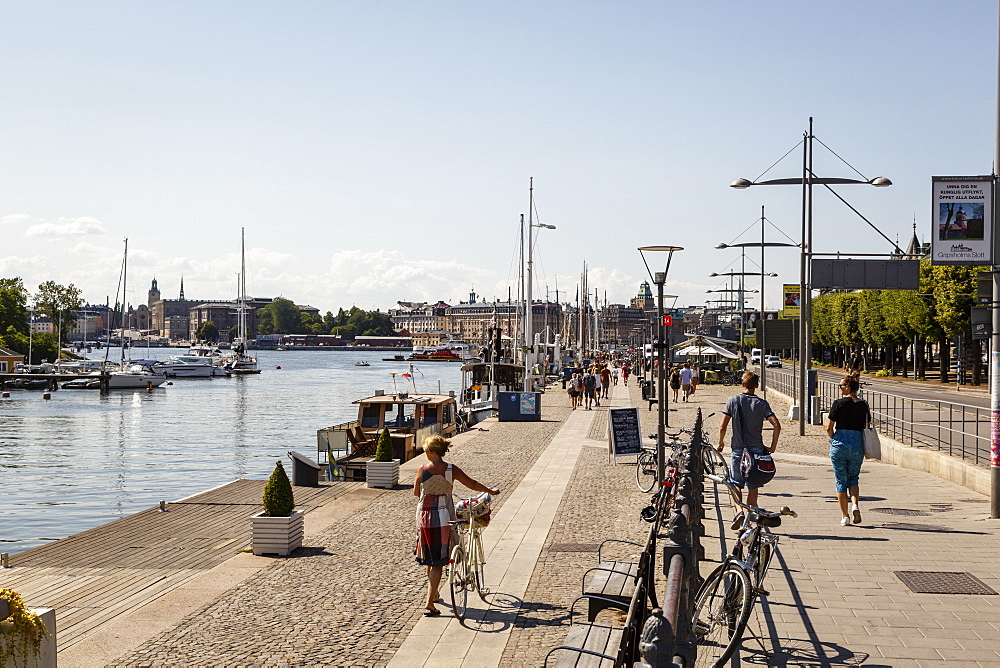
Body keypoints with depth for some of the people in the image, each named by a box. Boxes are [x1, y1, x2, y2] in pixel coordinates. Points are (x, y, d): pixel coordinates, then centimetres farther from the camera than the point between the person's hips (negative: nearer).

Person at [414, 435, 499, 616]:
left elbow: (416, 493, 8)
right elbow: (472, 484, 5)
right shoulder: (451, 470, -6)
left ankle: (434, 592, 38)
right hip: (444, 518, -1)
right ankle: (429, 604, -5)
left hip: (425, 517, 1)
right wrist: (491, 491, 23)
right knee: (438, 562, 2)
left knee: (428, 558, 21)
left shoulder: (422, 471, -6)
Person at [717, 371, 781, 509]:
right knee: (753, 486, 12)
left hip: (738, 449, -1)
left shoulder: (733, 401, -4)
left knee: (736, 484, 9)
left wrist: (721, 443, 9)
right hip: (756, 449, 1)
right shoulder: (762, 403, -1)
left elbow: (722, 427, -8)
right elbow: (777, 426, -11)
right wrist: (773, 446, 2)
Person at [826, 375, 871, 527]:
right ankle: (855, 505, -7)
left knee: (841, 481, 8)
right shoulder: (863, 405, 3)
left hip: (840, 444, -3)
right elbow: (868, 428, 7)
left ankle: (845, 516, 11)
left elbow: (829, 428, -7)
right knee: (853, 478, 19)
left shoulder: (838, 404, -8)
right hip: (857, 445, 3)